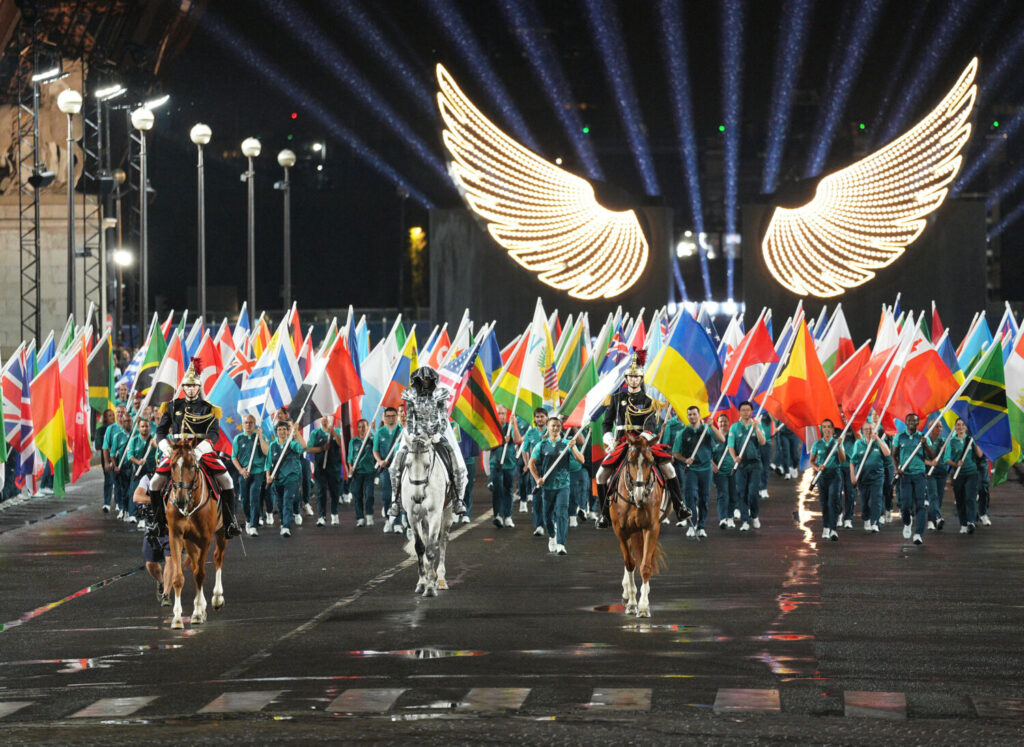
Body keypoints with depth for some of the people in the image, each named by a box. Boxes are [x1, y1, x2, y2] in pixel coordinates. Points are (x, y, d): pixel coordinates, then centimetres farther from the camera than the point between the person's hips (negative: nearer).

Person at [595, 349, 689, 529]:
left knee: (668, 467, -20)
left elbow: (651, 423, -11)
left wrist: (644, 437, -31)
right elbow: (607, 423, 14)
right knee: (601, 475, -10)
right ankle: (605, 514, 4)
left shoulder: (648, 401, 4)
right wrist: (609, 442, -1)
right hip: (621, 444, 2)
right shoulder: (617, 398, 10)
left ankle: (680, 508, -14)